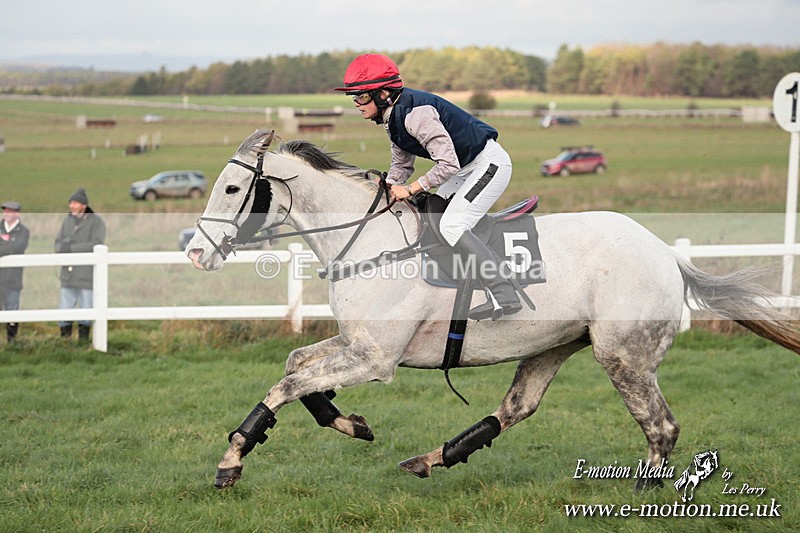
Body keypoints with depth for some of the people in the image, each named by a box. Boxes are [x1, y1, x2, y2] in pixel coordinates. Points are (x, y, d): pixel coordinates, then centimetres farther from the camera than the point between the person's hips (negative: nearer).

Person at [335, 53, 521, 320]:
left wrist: (411, 188, -23)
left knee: (452, 226, -20)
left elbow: (448, 165, -29)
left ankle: (505, 295, -24)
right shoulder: (394, 116, 3)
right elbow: (401, 164, 14)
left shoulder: (416, 112, -28)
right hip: (466, 167, 11)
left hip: (489, 162, -11)